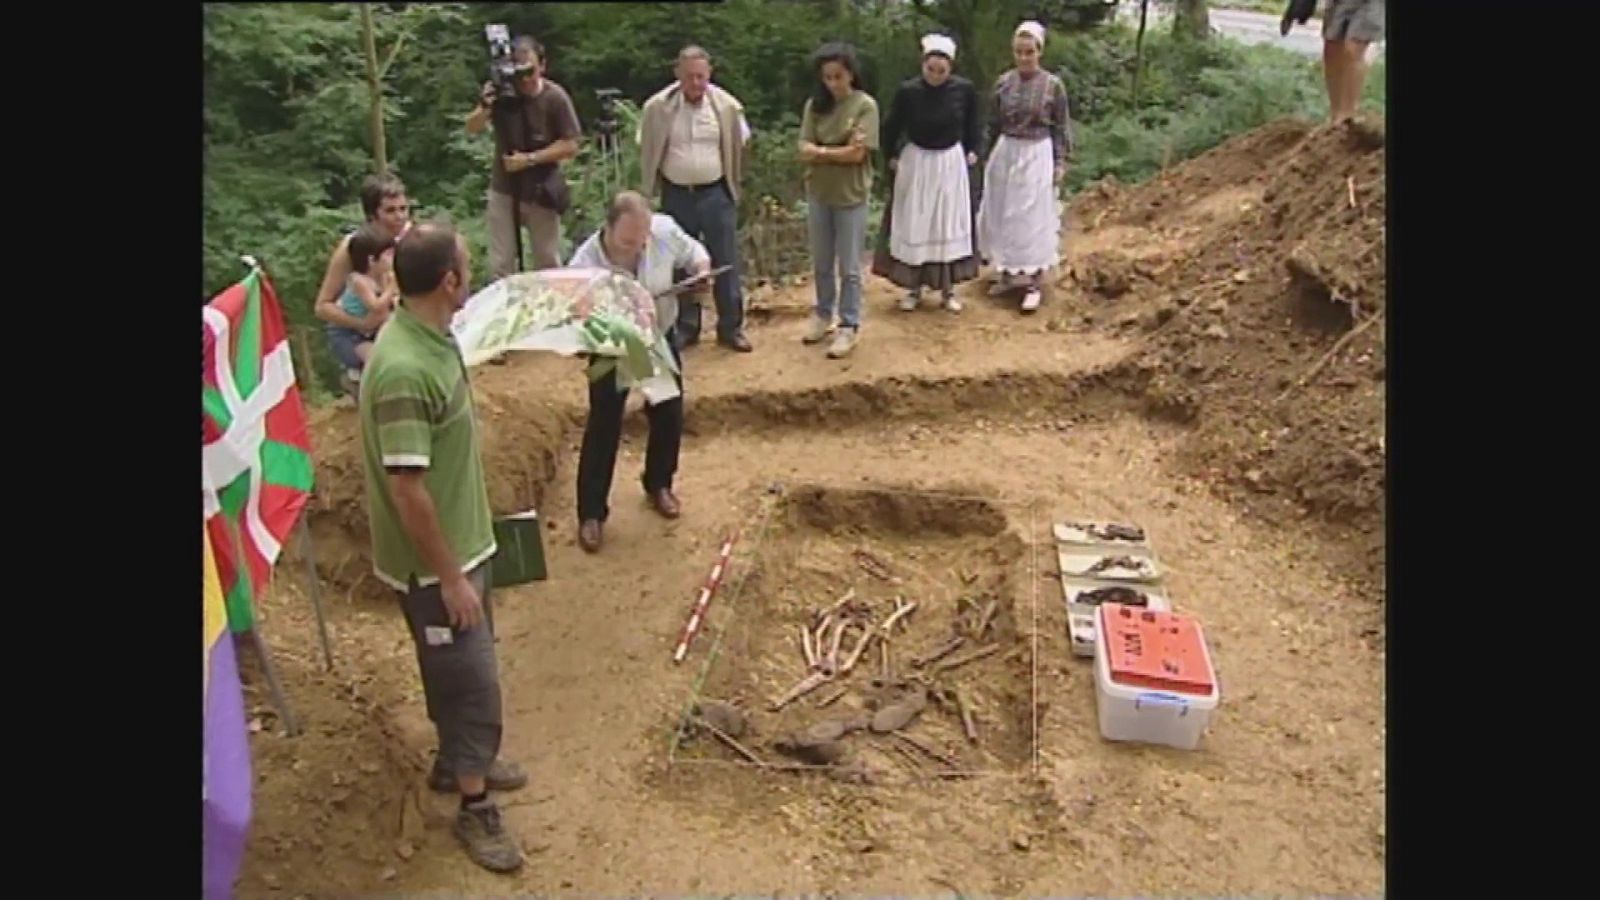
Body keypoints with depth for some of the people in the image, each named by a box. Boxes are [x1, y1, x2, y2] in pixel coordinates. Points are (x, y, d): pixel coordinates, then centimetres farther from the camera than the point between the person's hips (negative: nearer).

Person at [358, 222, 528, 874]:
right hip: (433, 560, -9)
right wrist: (449, 576, -20)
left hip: (462, 540, 9)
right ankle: (475, 806, 22)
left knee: (463, 668, 24)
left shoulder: (430, 337, 1)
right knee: (470, 678, 4)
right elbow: (407, 489, -28)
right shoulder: (404, 369, -31)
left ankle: (458, 759, 44)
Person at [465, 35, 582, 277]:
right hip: (503, 190, 2)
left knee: (548, 265, 11)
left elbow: (570, 146, -11)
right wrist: (485, 109, -27)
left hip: (541, 192, -2)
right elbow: (472, 129, -6)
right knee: (500, 266, 5)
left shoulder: (555, 97, -12)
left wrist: (530, 159, -18)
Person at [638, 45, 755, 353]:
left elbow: (740, 147, 10)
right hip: (676, 196, 0)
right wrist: (654, 185, 11)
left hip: (716, 194, 0)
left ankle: (731, 328, 13)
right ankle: (685, 328, 21)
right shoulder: (657, 107, -6)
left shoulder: (727, 106, -5)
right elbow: (646, 151, 7)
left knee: (726, 262, 2)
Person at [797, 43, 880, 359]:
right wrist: (839, 151, -19)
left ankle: (849, 326, 15)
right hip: (818, 194, 4)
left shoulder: (865, 105, -10)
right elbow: (804, 150, -7)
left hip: (851, 195, -4)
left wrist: (820, 151, -9)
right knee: (821, 263, 17)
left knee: (849, 267, 5)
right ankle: (823, 315, 33)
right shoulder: (815, 105, 1)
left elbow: (857, 155, -17)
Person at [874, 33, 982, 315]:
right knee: (913, 226, 5)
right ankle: (914, 288, 18)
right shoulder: (907, 90, -14)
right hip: (916, 162, -1)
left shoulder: (964, 89, -11)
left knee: (949, 225, 7)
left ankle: (948, 289, 18)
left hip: (951, 162, 1)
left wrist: (973, 150, 5)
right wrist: (891, 155, 5)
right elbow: (891, 126, 2)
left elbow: (973, 122, 8)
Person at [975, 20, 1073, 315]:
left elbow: (1061, 129, -2)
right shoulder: (1003, 82, 1)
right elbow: (993, 125, 9)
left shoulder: (1053, 85, -7)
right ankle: (1007, 274, 25)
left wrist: (1060, 163, -6)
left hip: (1037, 157, -3)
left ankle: (1034, 283, 6)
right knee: (1003, 217, 10)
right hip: (1005, 155, 4)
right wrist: (988, 156, 9)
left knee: (1034, 219, 0)